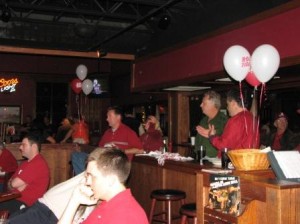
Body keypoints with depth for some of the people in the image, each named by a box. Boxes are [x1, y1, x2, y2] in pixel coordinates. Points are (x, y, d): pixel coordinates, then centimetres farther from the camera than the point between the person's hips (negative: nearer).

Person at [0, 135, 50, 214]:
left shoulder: (38, 163, -14)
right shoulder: (25, 163, 19)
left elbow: (14, 183, -17)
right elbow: (10, 183, 16)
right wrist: (19, 187, -6)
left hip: (24, 204, -9)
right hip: (15, 199, 9)